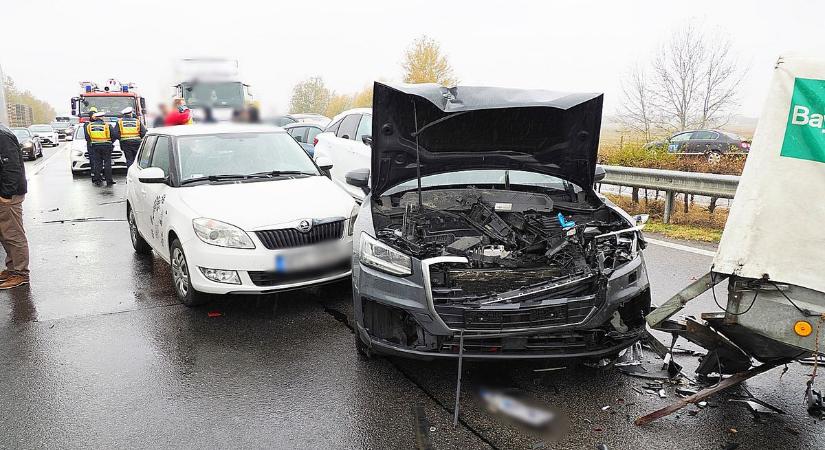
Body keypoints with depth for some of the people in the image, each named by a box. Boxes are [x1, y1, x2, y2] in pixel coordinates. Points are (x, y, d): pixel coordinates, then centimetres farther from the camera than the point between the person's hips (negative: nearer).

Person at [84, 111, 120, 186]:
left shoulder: (89, 126, 6)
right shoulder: (107, 125, -5)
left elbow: (87, 138, 9)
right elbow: (115, 135, -5)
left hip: (95, 146, 3)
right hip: (106, 146, -3)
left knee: (97, 163, 10)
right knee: (107, 163, 1)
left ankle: (97, 180, 9)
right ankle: (109, 181, 0)